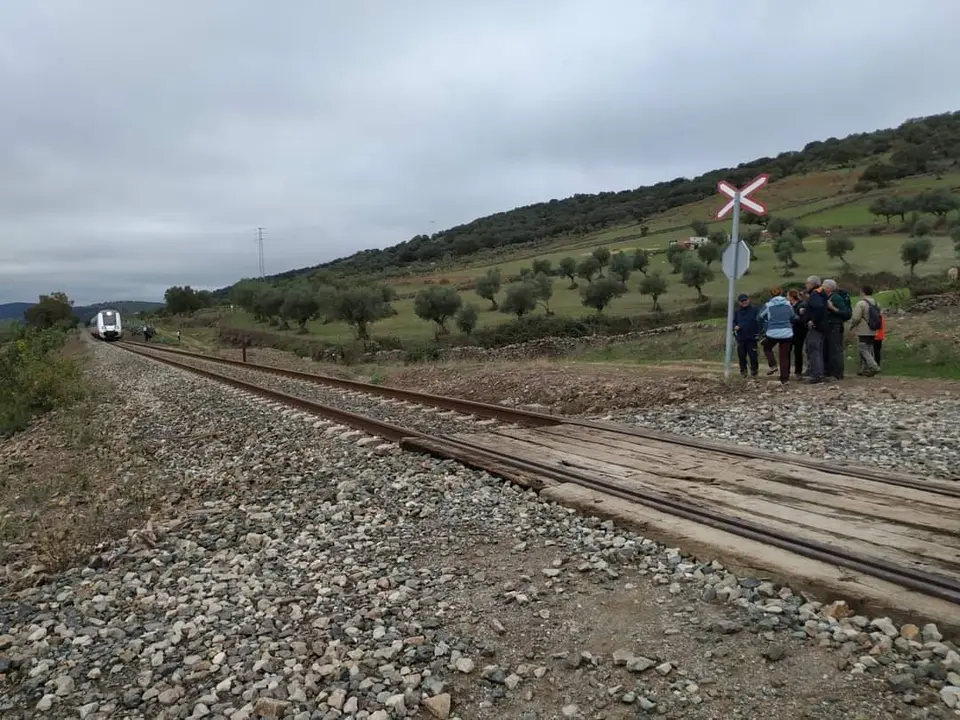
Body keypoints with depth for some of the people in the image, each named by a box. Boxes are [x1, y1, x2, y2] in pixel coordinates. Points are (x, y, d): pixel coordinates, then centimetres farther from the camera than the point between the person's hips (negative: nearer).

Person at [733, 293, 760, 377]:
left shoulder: (754, 310, -2)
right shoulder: (737, 312, 9)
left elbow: (759, 322, -3)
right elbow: (733, 322, 17)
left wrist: (758, 333, -11)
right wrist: (735, 326, -6)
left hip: (752, 338, -3)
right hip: (741, 338, 3)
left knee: (753, 355, -2)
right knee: (741, 356, 7)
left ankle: (754, 371, 14)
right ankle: (743, 371, 20)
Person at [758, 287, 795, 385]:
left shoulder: (768, 305, -2)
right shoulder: (788, 304, 4)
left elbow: (759, 317, 6)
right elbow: (793, 318, 14)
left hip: (772, 333, -2)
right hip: (787, 333, 2)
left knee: (766, 347, 26)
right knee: (784, 356, 7)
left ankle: (773, 365, 5)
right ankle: (784, 379, 7)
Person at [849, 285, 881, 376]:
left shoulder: (861, 304, -15)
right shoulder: (876, 304, 10)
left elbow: (856, 318, -18)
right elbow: (879, 317, 12)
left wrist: (851, 325, 0)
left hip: (863, 332, -8)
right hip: (873, 331, 8)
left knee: (863, 350, -5)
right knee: (869, 350, 13)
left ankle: (873, 367, -17)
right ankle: (865, 369, 17)